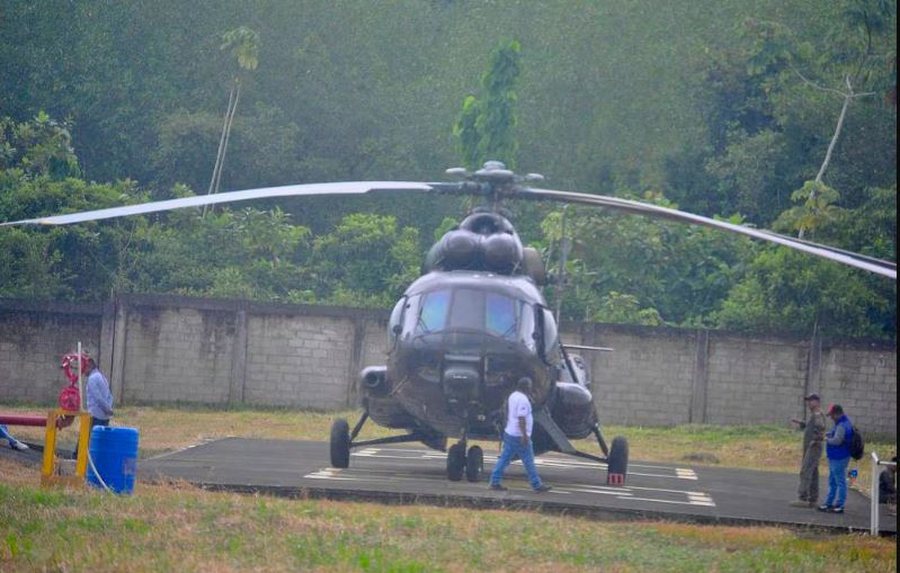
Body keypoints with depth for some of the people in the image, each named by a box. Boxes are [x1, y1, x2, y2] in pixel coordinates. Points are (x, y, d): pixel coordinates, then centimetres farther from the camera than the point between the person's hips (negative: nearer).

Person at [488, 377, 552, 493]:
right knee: (528, 461, -1)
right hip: (519, 436, -9)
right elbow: (521, 419, -25)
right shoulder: (523, 399, -19)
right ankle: (537, 485, 6)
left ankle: (495, 482, 8)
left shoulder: (513, 396, 11)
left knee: (504, 459, 10)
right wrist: (525, 435, -25)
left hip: (509, 433, 9)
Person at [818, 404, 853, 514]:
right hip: (835, 458, 11)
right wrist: (829, 434, 5)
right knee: (832, 481, 19)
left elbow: (836, 441, -29)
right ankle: (829, 503, 29)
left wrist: (827, 439, -11)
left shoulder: (842, 426, -22)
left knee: (840, 482, -3)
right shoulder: (844, 422, 11)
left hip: (839, 458, -11)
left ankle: (839, 506, 2)